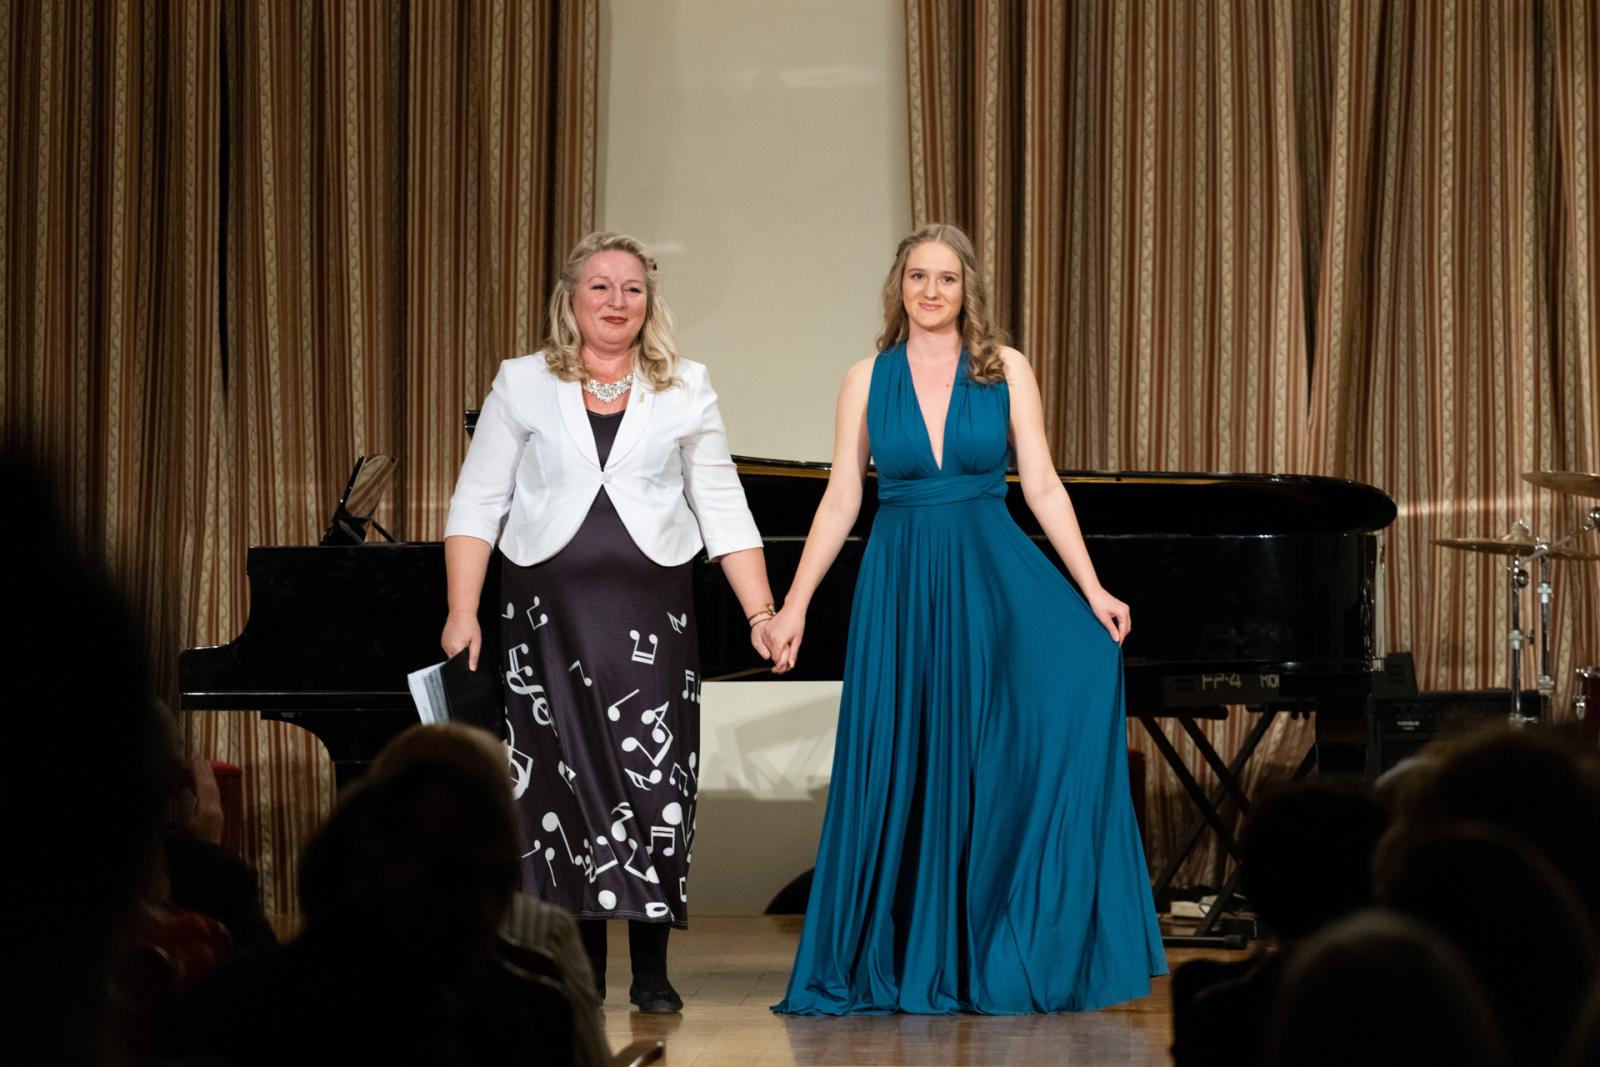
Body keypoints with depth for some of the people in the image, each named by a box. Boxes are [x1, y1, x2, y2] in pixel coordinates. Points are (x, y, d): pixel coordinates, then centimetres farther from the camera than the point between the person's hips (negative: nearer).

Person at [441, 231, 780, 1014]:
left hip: (650, 610, 0)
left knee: (655, 779, -7)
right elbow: (477, 504, 5)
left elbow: (723, 511, 8)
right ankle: (581, 968, 8)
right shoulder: (523, 386, 6)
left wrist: (761, 614, 0)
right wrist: (462, 613, -3)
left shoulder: (685, 392, 8)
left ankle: (651, 970, 1)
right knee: (564, 777, -1)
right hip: (549, 609, 0)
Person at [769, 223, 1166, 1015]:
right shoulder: (868, 380, 6)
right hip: (901, 588, 1)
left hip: (991, 579, -1)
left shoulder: (1006, 372, 4)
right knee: (899, 770, 1)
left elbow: (1042, 487, 2)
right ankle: (903, 962, 14)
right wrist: (793, 606, 2)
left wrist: (1092, 590, -6)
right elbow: (841, 501, 7)